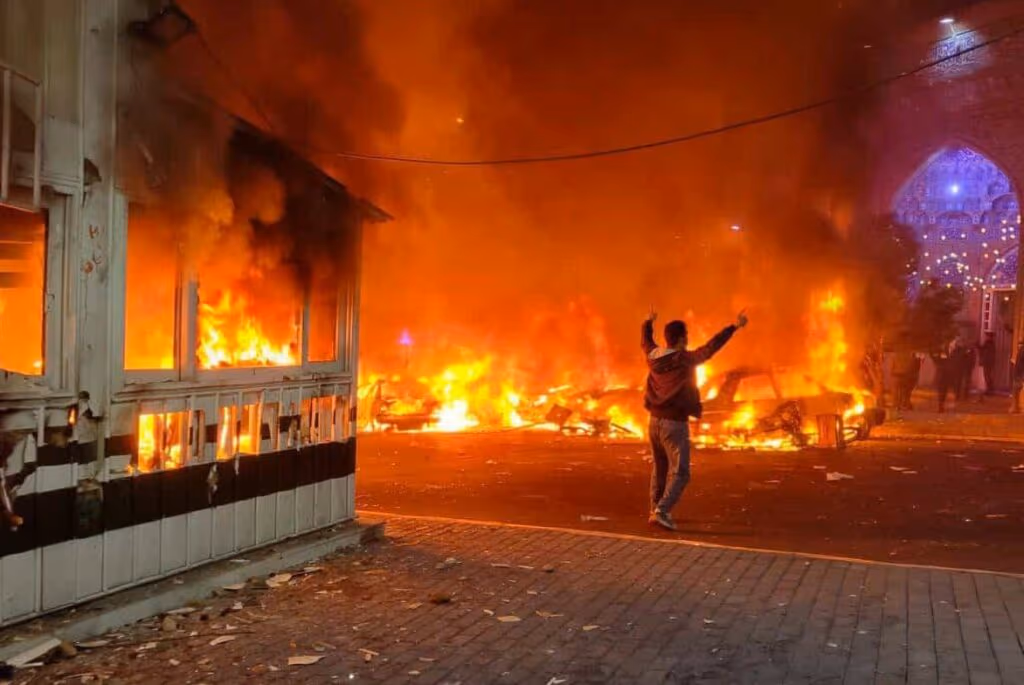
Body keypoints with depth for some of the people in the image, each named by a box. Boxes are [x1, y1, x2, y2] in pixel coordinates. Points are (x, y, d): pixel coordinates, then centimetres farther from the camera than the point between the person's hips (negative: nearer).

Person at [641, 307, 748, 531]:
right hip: (675, 424, -7)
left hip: (655, 420, 7)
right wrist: (734, 327, -17)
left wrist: (649, 321, 42)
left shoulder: (653, 356, 2)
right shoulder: (684, 359, -16)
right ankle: (662, 511, -15)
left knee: (660, 468, 19)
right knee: (679, 472, -4)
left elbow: (645, 341, 24)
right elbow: (710, 348, -21)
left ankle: (655, 510, 26)